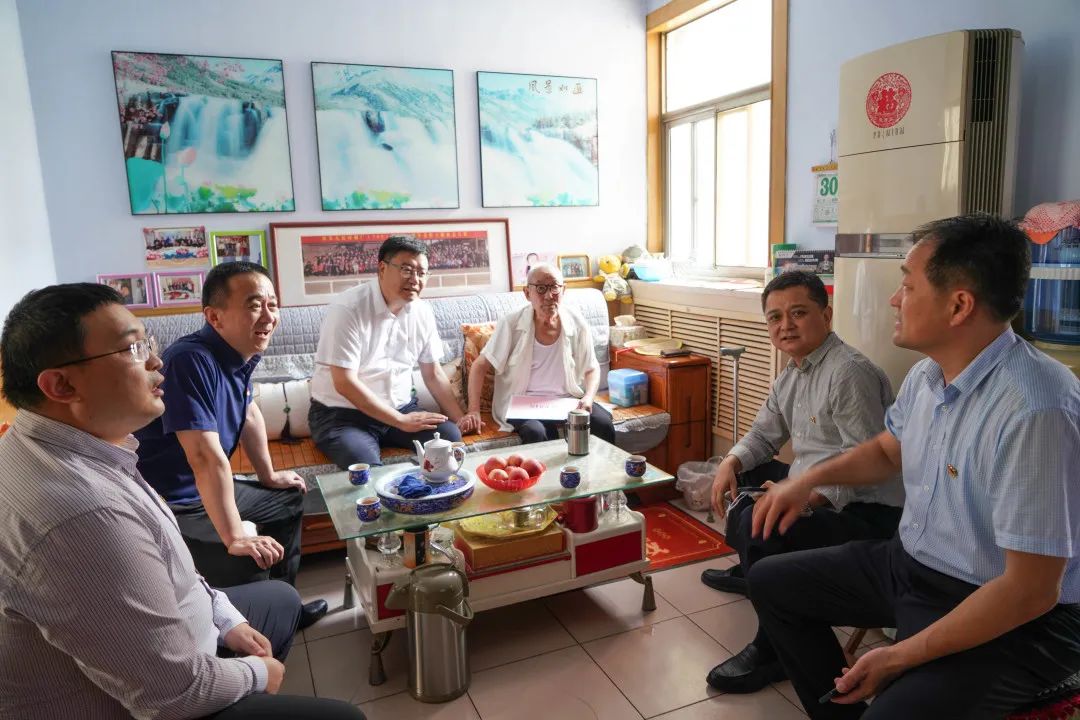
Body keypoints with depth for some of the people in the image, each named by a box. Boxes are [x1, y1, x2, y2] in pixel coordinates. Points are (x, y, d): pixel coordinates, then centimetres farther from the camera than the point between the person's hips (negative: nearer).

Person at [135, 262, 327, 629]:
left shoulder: (242, 352, -2)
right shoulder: (191, 361, -30)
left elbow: (249, 415, 14)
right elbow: (207, 458, -33)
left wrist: (269, 475, 21)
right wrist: (236, 540, -30)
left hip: (212, 488, 10)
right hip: (171, 506, -10)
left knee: (289, 500, 19)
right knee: (248, 564, -26)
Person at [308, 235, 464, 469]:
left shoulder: (422, 312, 1)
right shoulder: (348, 309, -18)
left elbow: (433, 373, 10)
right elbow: (345, 383, -22)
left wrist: (460, 419, 0)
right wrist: (401, 421, -21)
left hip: (401, 407, 6)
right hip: (342, 414, -6)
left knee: (451, 438, -16)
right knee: (366, 468, -33)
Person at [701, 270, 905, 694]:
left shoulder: (849, 372, -21)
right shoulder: (793, 374, 11)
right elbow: (763, 434, 18)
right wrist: (730, 463, -1)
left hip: (866, 513, -11)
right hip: (812, 486, 11)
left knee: (758, 522, -31)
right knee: (739, 478, 21)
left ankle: (774, 650, -10)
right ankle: (750, 572, 38)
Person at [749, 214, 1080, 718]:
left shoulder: (1035, 412, -30)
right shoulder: (925, 375, -3)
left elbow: (1031, 591, -27)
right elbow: (887, 450, 19)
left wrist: (901, 658, -21)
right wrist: (809, 479, 3)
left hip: (1011, 622, -8)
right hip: (910, 564, 8)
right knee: (771, 581, 13)